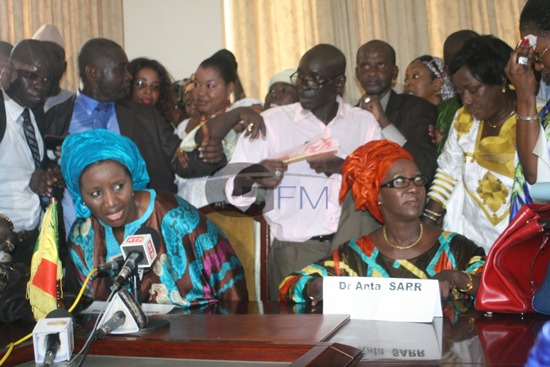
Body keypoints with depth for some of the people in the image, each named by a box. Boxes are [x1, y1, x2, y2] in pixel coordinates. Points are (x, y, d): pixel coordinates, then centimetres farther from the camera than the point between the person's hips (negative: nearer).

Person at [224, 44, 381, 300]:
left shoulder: (364, 123, 9)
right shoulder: (271, 121, 6)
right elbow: (234, 188, 0)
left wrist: (343, 167, -15)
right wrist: (255, 178, -22)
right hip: (294, 252, -1)